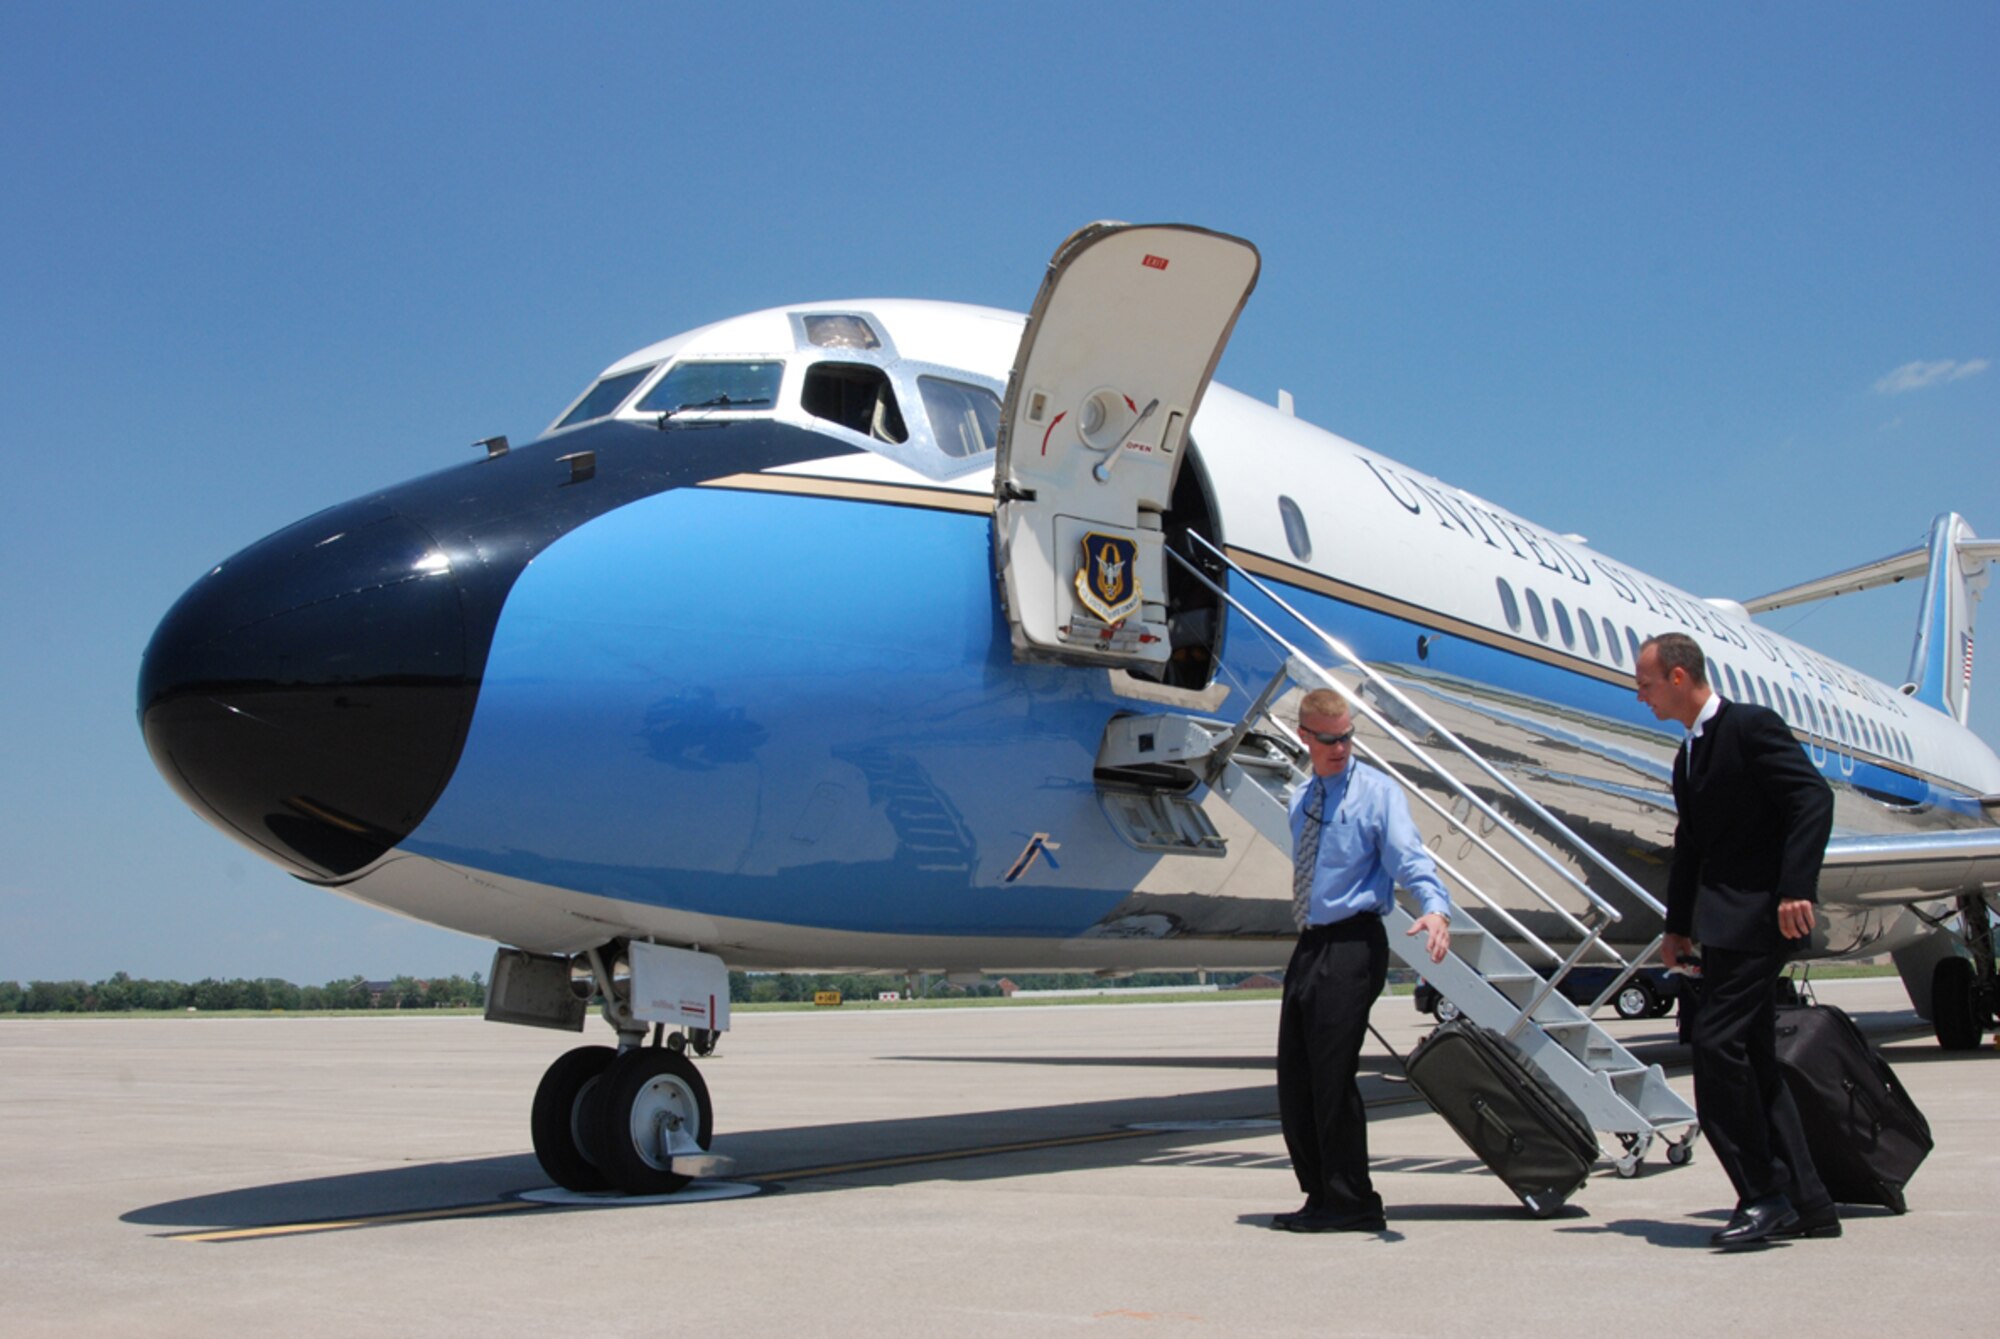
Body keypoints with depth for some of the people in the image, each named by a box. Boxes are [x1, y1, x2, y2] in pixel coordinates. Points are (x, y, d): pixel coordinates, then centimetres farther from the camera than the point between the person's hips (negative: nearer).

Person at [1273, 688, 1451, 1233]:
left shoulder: (1377, 792, -5)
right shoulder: (1302, 801, 17)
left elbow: (1411, 859, -17)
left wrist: (1435, 908, -37)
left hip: (1352, 947, -8)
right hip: (1310, 945, 8)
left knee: (1332, 1078, -9)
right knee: (1294, 1082, 9)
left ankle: (1352, 1204, 3)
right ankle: (1321, 1197, 20)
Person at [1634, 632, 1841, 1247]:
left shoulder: (1752, 725, -9)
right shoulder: (1689, 755, 19)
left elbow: (1814, 797, -18)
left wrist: (1796, 889, -25)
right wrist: (1678, 924, 16)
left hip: (1761, 915, -10)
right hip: (1724, 922, 10)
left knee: (1716, 1042, -15)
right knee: (1752, 1058, 10)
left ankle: (1765, 1196, -7)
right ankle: (1807, 1204, 16)